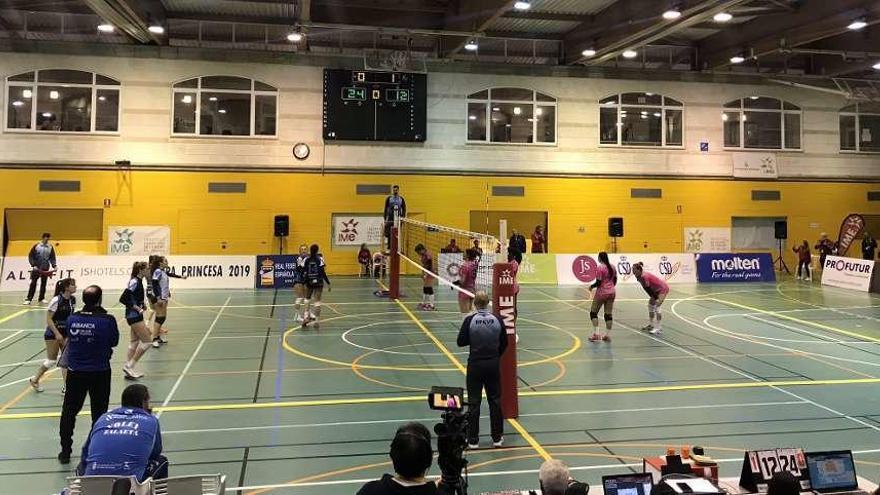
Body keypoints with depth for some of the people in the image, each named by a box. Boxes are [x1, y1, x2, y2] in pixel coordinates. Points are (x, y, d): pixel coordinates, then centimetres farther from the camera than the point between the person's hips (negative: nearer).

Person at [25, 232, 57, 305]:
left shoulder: (50, 247, 3)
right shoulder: (36, 246, -4)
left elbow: (52, 258, 5)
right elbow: (30, 256, -3)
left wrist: (54, 265, -10)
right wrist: (33, 265, -13)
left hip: (45, 269, 2)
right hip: (36, 268, -2)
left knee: (43, 284, 6)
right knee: (33, 283, -2)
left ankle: (42, 298, 14)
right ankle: (29, 299, 2)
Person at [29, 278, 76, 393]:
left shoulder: (73, 299, -1)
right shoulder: (56, 300, -20)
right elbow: (48, 319, -19)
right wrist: (57, 334, -23)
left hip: (65, 333, 6)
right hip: (52, 334, -6)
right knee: (52, 360, 3)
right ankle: (34, 380, 25)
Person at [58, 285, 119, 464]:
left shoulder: (72, 319, -7)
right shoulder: (107, 320, -15)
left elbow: (70, 339, 6)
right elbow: (114, 342, -2)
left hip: (75, 372, 2)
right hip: (99, 373, -2)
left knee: (69, 411, 16)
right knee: (99, 412, 10)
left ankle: (65, 451, 22)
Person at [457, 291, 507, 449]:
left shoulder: (470, 320, -13)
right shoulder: (497, 320, -6)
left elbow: (460, 342, -8)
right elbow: (504, 343, 3)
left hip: (475, 365, -2)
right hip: (493, 365, 2)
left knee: (474, 402, 6)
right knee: (495, 400, 13)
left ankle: (473, 440, 12)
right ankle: (497, 437, 21)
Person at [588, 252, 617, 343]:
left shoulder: (600, 268, -15)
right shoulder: (612, 267, 6)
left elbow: (598, 282, -17)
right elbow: (615, 280, 13)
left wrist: (591, 286, 0)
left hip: (601, 293, -6)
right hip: (612, 292, 6)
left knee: (593, 313, 5)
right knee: (608, 314, 8)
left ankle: (596, 334, -3)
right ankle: (607, 335, 9)